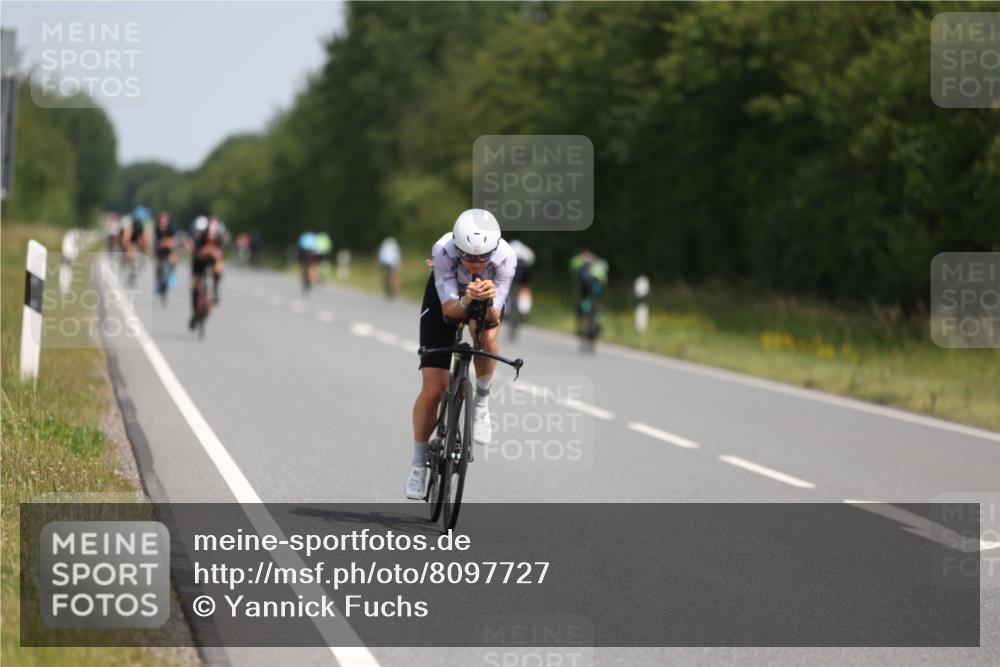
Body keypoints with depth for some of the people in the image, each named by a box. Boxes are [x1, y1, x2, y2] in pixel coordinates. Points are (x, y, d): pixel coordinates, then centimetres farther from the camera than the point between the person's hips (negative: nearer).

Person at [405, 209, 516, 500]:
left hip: (487, 302, 1)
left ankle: (482, 401, -9)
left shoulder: (505, 256, -35)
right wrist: (467, 300, -54)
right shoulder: (443, 251, -37)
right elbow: (450, 309, -33)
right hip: (446, 297, -1)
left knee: (486, 332, -37)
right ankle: (418, 463, 10)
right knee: (432, 388, -9)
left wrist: (488, 301, -53)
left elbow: (494, 316, -31)